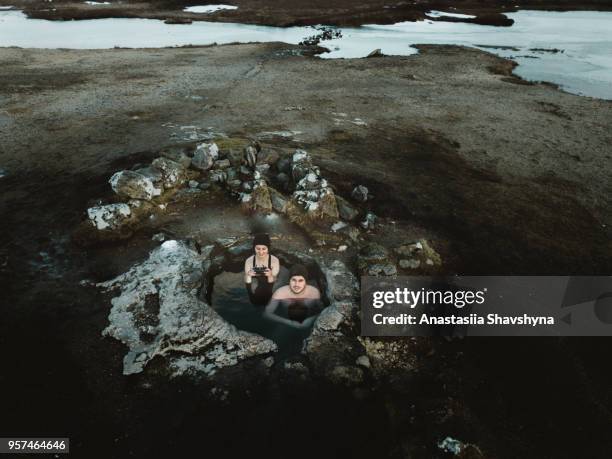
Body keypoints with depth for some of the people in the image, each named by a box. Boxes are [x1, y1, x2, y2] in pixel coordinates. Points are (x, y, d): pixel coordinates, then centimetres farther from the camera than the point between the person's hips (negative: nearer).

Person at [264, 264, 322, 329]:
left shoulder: (314, 292, -14)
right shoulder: (280, 293, -18)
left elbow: (319, 312, 0)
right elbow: (267, 313, -19)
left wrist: (310, 320, -21)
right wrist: (289, 322, -27)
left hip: (307, 328, 0)